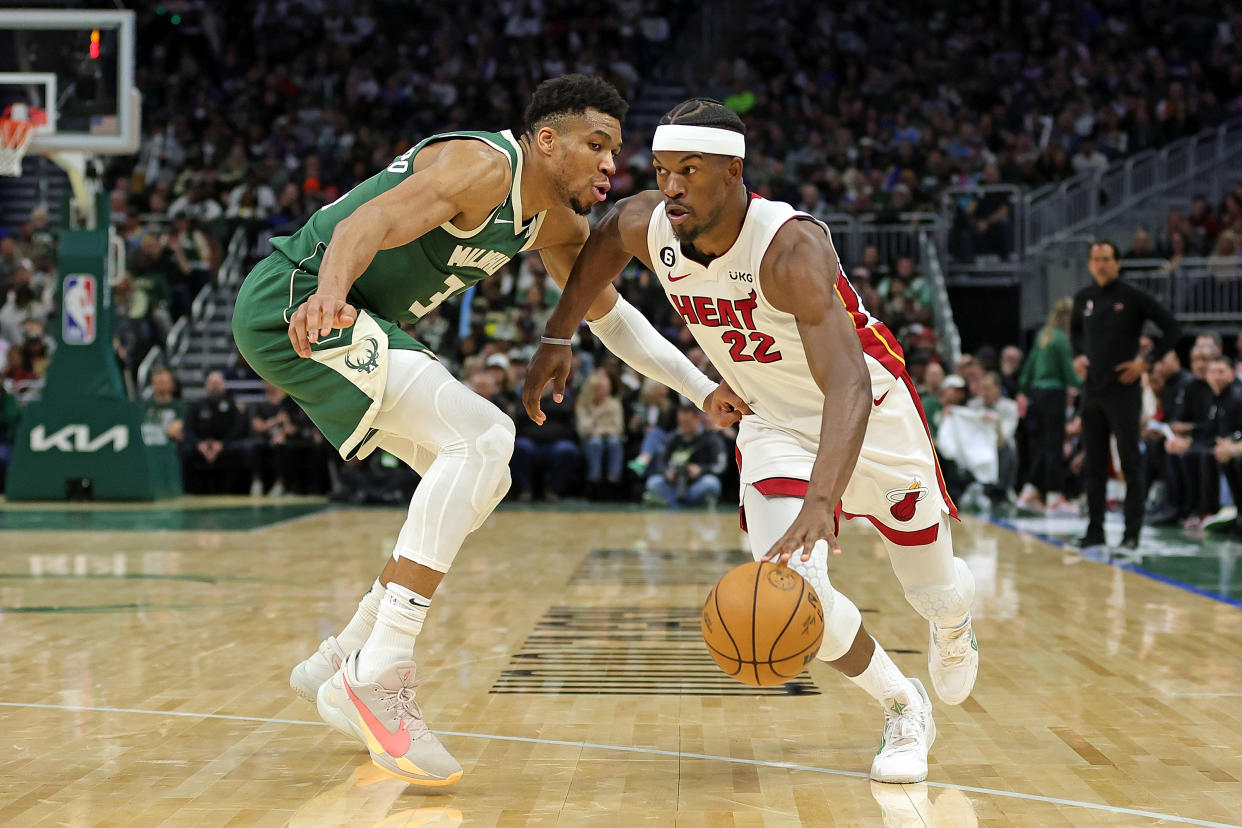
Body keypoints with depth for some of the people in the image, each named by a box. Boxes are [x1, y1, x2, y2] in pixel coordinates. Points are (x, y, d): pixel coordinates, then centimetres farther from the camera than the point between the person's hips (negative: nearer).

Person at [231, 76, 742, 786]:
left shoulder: (557, 223, 12)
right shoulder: (483, 166, -18)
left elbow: (608, 312, 26)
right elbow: (369, 223, -33)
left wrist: (704, 390, 19)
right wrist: (329, 293, -54)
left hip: (357, 324, 11)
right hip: (296, 301, -11)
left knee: (481, 481, 12)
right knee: (483, 437, -23)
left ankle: (341, 661, 15)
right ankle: (376, 679, -27)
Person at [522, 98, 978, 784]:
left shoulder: (792, 248, -38)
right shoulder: (646, 225, -20)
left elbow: (847, 384, -48)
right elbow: (602, 243, 8)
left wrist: (820, 504, -61)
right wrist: (558, 337, 2)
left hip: (872, 417, -3)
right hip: (777, 426, 4)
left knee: (934, 591, 15)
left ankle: (953, 622, 58)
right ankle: (904, 711, 10)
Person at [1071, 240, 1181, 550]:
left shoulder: (1133, 297, -7)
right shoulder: (1083, 298, 8)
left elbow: (1172, 329, -5)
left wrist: (1146, 360, -10)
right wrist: (1079, 356, 10)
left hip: (1123, 391, -5)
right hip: (1092, 391, 5)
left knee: (1130, 462, -2)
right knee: (1094, 465, 8)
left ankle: (1132, 533, 0)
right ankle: (1095, 530, 15)